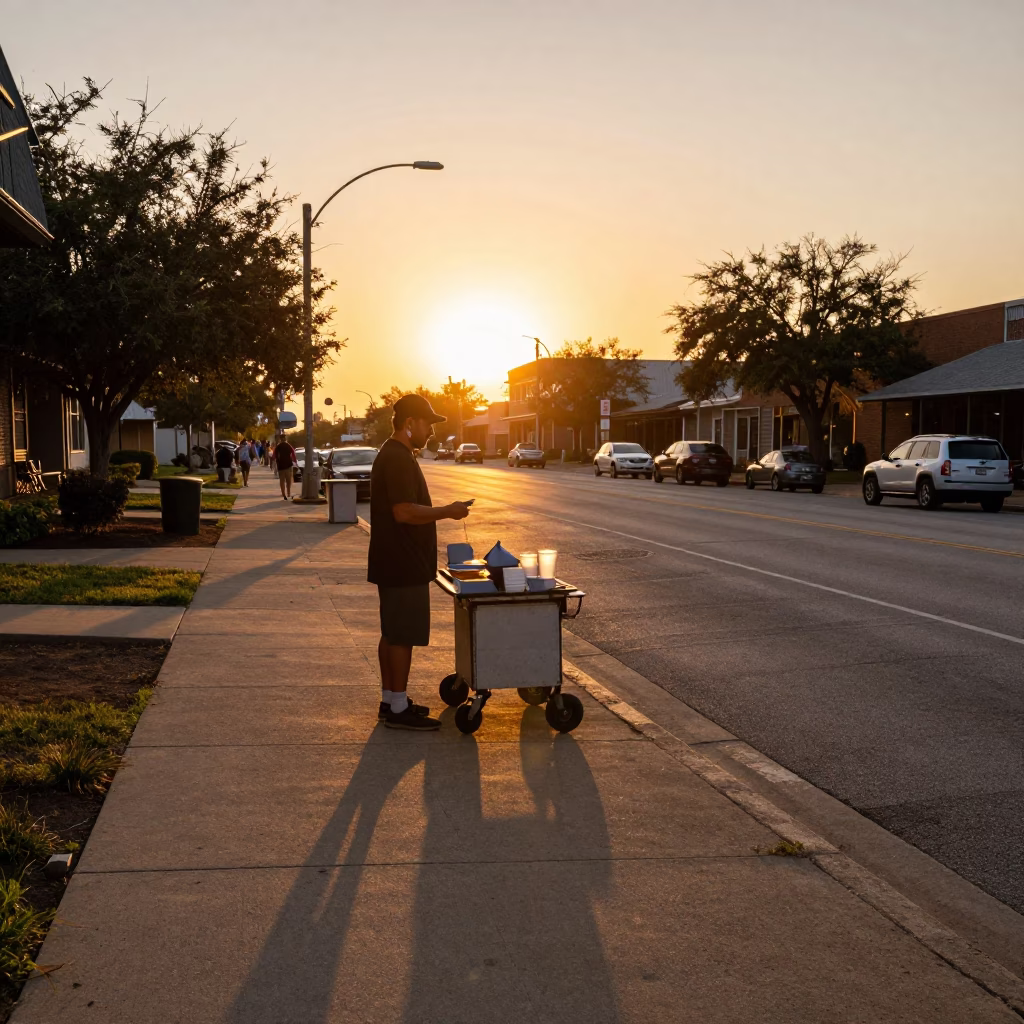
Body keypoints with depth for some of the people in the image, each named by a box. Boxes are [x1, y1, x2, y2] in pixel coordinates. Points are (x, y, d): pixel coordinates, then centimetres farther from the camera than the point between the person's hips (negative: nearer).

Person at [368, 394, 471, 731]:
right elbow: (405, 512, -25)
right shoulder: (398, 458, -18)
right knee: (402, 636, -4)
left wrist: (441, 512, 20)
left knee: (392, 634, 14)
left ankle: (390, 700, 23)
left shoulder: (394, 455, 15)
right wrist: (447, 512, -16)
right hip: (403, 566, -11)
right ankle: (399, 709, 2)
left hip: (396, 564, 11)